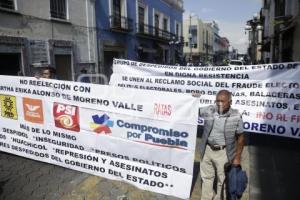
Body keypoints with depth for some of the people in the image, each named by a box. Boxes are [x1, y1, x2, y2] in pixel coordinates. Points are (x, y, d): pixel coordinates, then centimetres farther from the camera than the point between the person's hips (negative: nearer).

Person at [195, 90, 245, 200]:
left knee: (222, 180, 14)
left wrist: (237, 157, -4)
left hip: (223, 152, -3)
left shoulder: (236, 116, -14)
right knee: (206, 177, 20)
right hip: (207, 150, 3)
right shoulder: (209, 110, -8)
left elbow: (240, 137, -5)